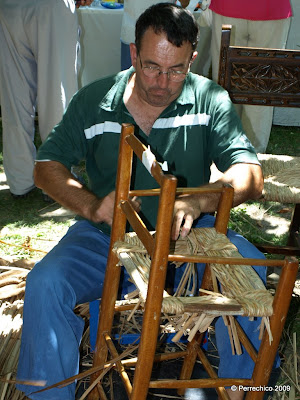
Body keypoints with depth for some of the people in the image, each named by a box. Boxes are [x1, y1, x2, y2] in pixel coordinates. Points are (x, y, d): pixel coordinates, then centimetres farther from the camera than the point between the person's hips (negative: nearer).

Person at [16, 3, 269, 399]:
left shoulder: (210, 99, -6)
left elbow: (250, 175, -13)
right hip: (108, 233, 1)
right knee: (44, 284, -24)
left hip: (188, 232, 0)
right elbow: (47, 166, 1)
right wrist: (91, 206, -20)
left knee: (249, 269, -27)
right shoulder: (93, 101, -4)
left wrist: (197, 201, -34)